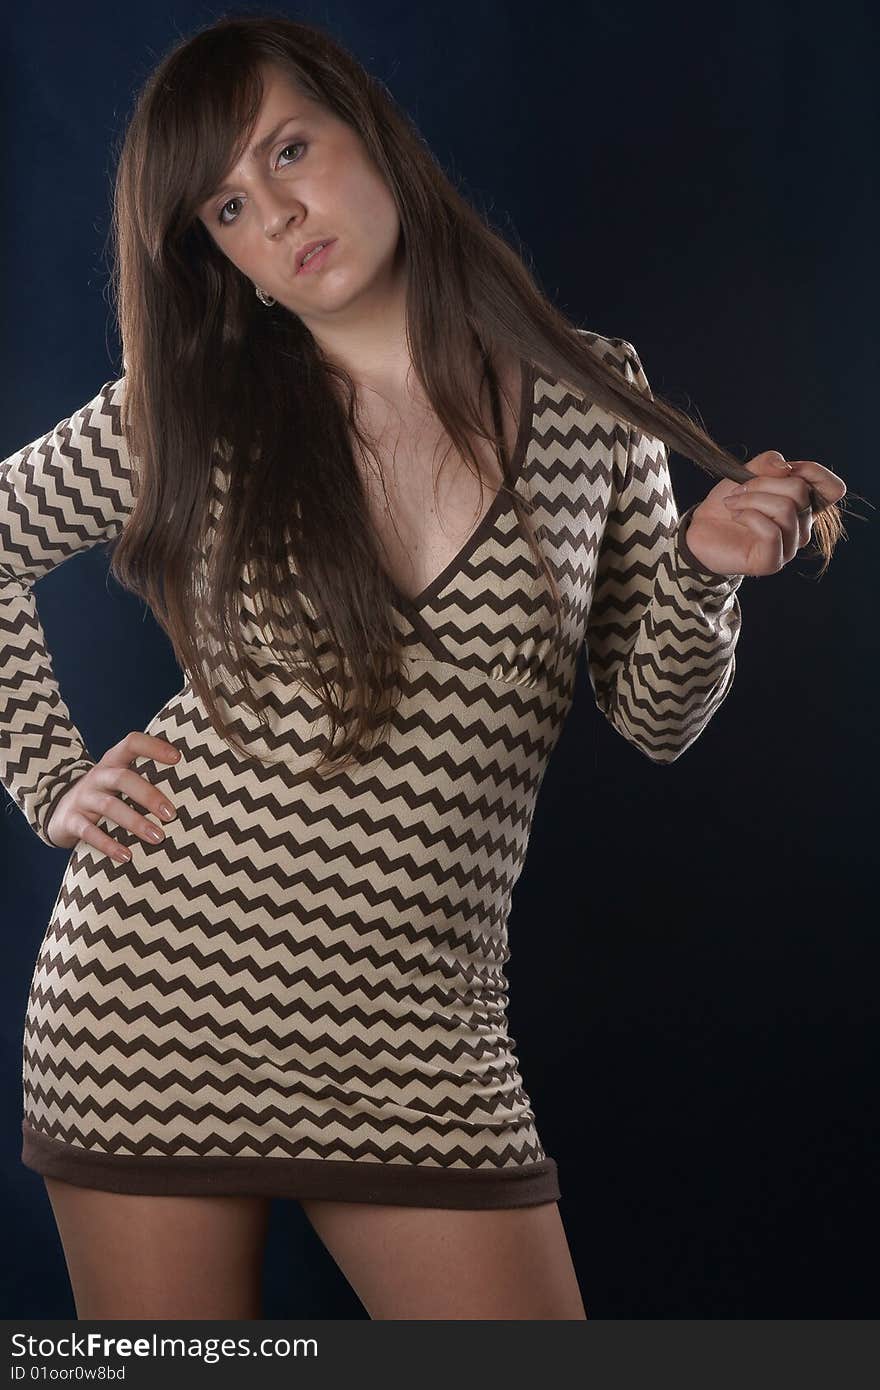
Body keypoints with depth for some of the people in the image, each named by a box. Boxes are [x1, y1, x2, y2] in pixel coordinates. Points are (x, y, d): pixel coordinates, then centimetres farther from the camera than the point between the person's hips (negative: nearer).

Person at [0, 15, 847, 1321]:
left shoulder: (590, 397, 2)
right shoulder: (193, 410, 1)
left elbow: (654, 719, 8)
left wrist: (705, 570, -11)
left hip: (418, 1041, 1)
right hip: (158, 1007, 0)